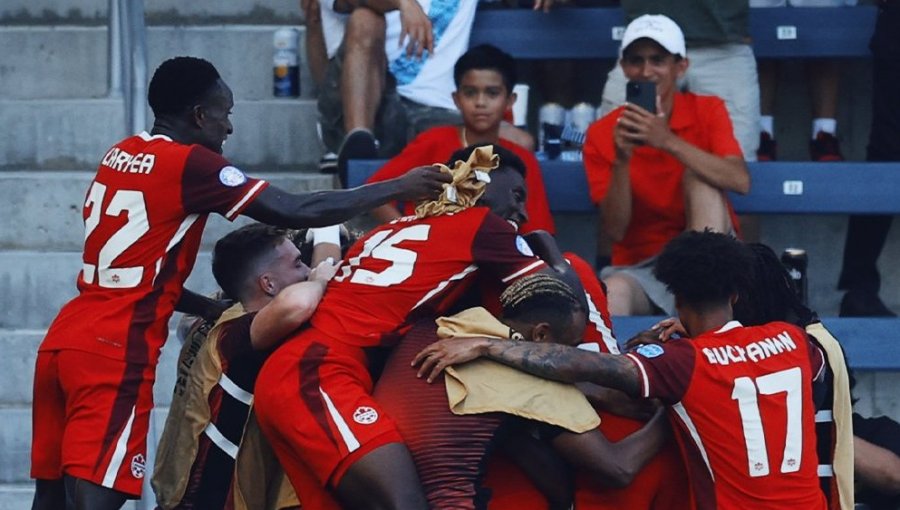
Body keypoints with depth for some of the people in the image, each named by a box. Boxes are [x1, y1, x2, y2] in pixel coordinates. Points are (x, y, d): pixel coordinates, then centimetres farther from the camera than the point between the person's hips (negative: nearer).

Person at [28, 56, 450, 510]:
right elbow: (296, 212, -9)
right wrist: (398, 189, 0)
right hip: (114, 351, -9)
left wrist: (211, 310, 21)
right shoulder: (190, 164, -8)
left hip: (64, 337, 9)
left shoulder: (120, 156, 16)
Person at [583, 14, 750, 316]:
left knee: (699, 177, -26)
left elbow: (740, 181, -19)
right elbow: (615, 231, -6)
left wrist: (669, 141, -29)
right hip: (639, 266, -2)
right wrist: (621, 161, -21)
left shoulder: (706, 111, 0)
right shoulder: (602, 135, 0)